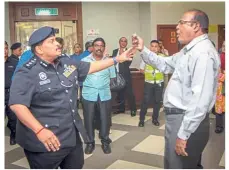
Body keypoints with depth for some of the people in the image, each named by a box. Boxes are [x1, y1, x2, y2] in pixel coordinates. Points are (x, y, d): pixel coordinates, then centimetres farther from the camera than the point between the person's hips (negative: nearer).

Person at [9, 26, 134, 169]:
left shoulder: (67, 62, 6)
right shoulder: (28, 73, -16)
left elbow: (90, 67, 17)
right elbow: (17, 105, -24)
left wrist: (118, 59, 17)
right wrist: (40, 130, -30)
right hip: (47, 141, -7)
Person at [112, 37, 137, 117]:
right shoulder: (115, 51, 11)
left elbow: (128, 63, -16)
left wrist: (122, 54, -19)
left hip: (125, 75, -5)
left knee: (129, 93, -4)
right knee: (119, 93, 14)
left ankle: (133, 109, 7)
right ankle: (121, 108, 26)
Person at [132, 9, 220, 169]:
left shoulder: (203, 54, -22)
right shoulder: (189, 50, 12)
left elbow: (200, 100, -28)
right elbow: (165, 64, 23)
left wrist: (184, 134, -26)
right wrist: (143, 50, 11)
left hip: (187, 121, -10)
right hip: (178, 118, 10)